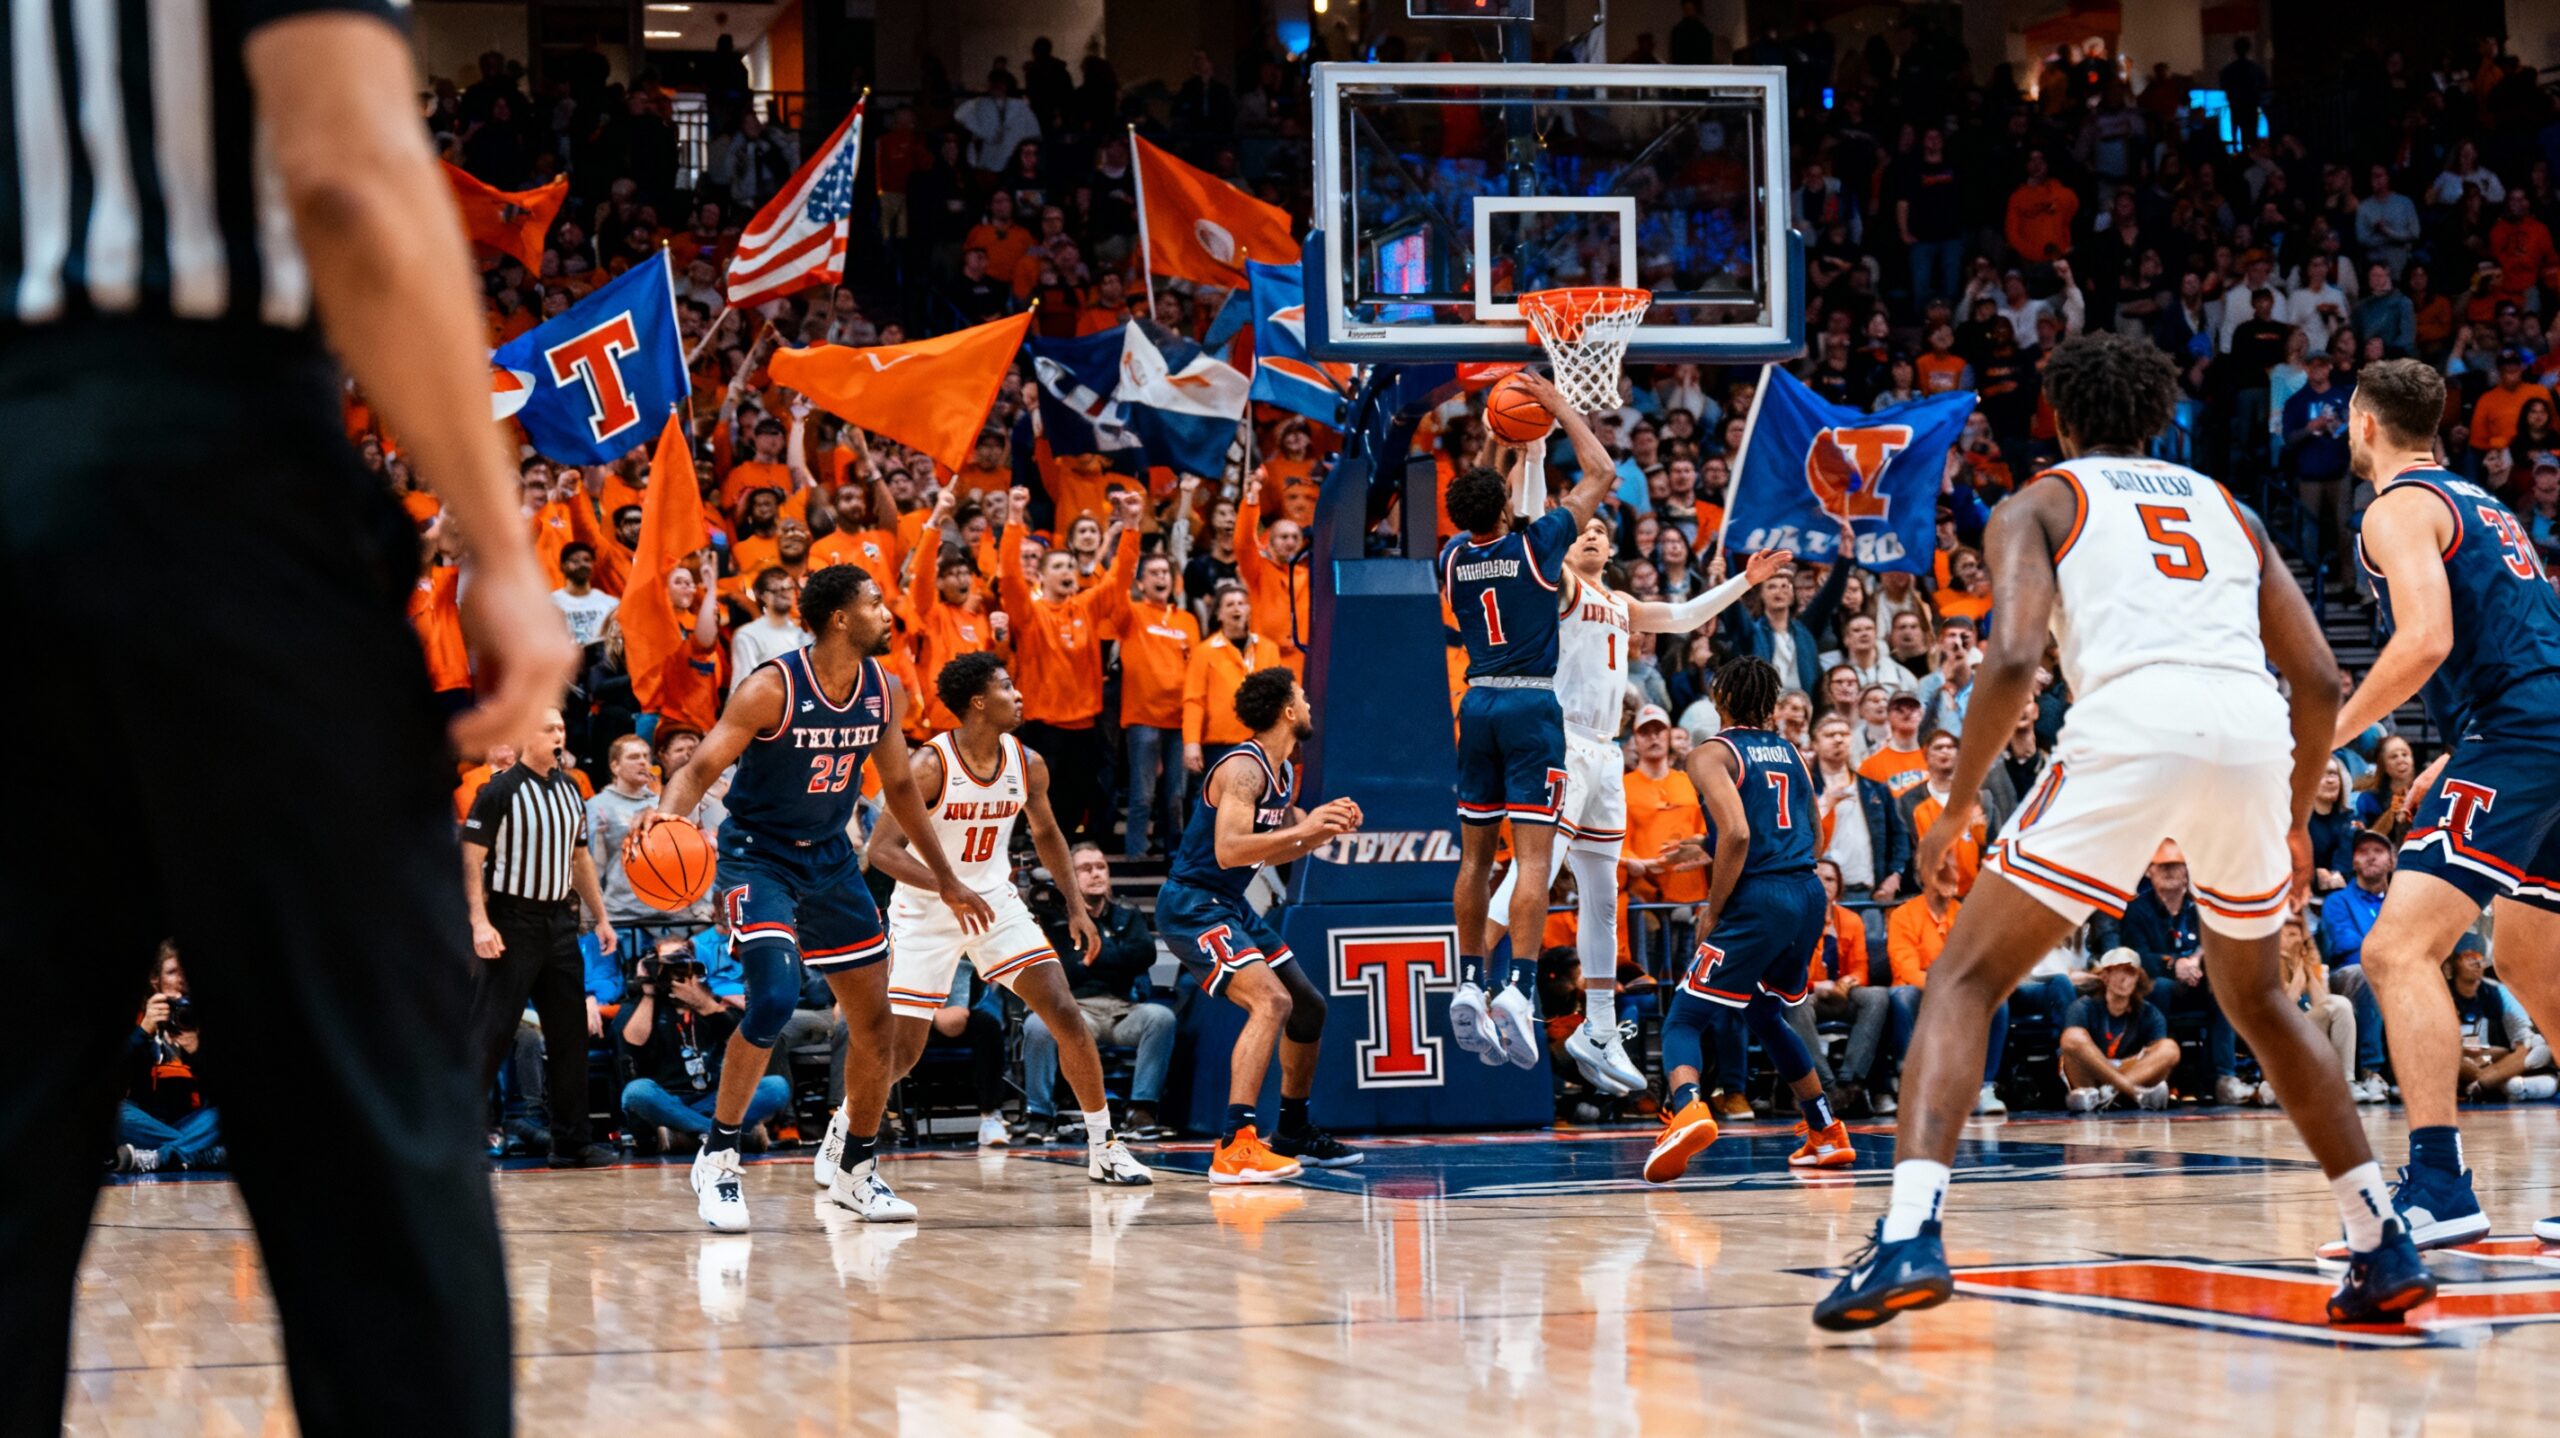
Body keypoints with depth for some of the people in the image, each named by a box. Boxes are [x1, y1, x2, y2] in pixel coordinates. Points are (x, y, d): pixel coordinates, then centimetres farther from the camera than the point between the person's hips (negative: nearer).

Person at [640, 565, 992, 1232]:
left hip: (830, 857, 7)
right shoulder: (773, 688, -20)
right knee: (774, 998, -25)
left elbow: (900, 785, 12)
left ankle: (857, 1171, 23)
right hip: (757, 856, -6)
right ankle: (717, 1159, -10)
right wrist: (667, 809, -45)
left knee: (874, 1019, 6)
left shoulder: (885, 690, -2)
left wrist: (946, 881, 17)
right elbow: (701, 767, -22)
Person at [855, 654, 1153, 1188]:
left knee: (1066, 1013, -7)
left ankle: (1103, 1146, 3)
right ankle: (842, 1130, 22)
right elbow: (882, 849, -25)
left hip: (995, 902, 4)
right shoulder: (930, 766, -21)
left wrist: (1076, 905, 8)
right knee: (901, 1049, -5)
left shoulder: (1027, 764, -5)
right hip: (926, 910, -4)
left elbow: (1046, 833, 14)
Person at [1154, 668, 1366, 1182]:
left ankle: (1294, 1133, 33)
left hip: (1229, 906, 11)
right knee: (1272, 1001, -27)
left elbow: (1270, 853, 21)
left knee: (1309, 1007, 18)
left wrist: (1324, 829, 6)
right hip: (1190, 904, -11)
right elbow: (1228, 850, -32)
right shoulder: (1243, 768, -20)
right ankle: (1235, 1147, -34)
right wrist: (1301, 828, -31)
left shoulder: (1283, 773, 11)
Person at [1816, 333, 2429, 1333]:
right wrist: (2295, 822, 35)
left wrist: (1957, 807, 8)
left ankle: (1908, 1237, -17)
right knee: (2255, 997, 28)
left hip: (2131, 728, -4)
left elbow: (2013, 656, 0)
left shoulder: (2039, 503, 19)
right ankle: (2384, 1247, 24)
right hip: (2256, 734, 4)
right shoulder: (2227, 508, 32)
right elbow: (2319, 680, 23)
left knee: (1966, 980, 4)